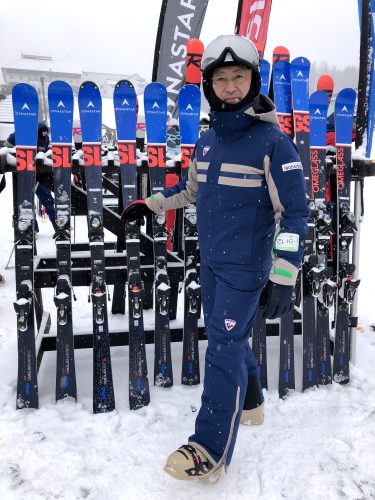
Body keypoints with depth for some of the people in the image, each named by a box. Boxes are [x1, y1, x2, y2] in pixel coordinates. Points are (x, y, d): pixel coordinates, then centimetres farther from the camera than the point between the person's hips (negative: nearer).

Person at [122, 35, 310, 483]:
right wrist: (150, 204, 26)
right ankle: (249, 403, 42)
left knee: (224, 349, -4)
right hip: (210, 261, 7)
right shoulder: (207, 141, 5)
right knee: (227, 336, 19)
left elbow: (294, 212, -15)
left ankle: (211, 450, 9)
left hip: (245, 268, -7)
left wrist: (283, 279, -19)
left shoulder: (273, 142, -14)